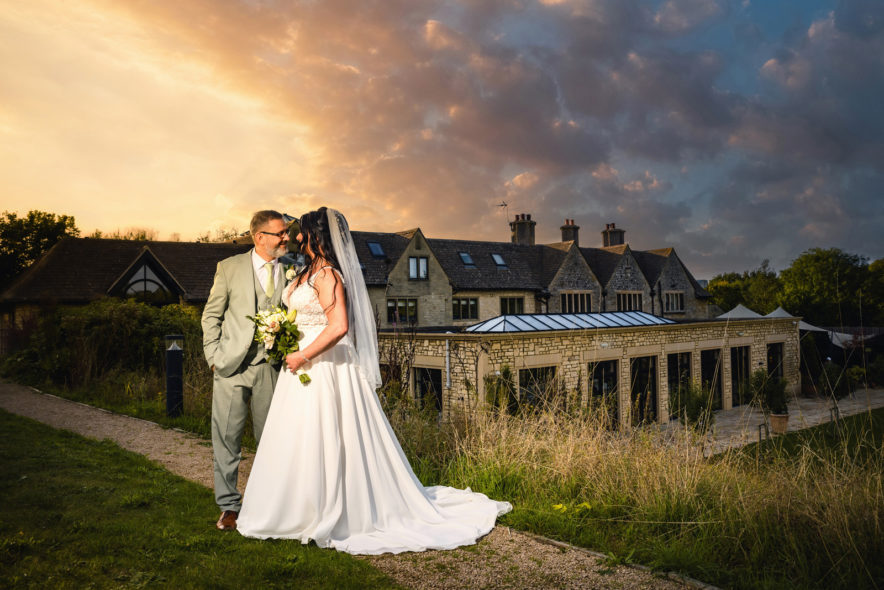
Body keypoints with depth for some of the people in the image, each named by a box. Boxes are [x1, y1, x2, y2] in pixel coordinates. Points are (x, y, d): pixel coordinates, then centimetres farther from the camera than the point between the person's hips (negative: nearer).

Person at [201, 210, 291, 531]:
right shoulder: (229, 268, 2)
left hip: (271, 368, 1)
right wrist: (214, 357, -2)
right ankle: (229, 506, 17)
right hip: (232, 366, -1)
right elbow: (211, 315, 6)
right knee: (227, 438, 4)